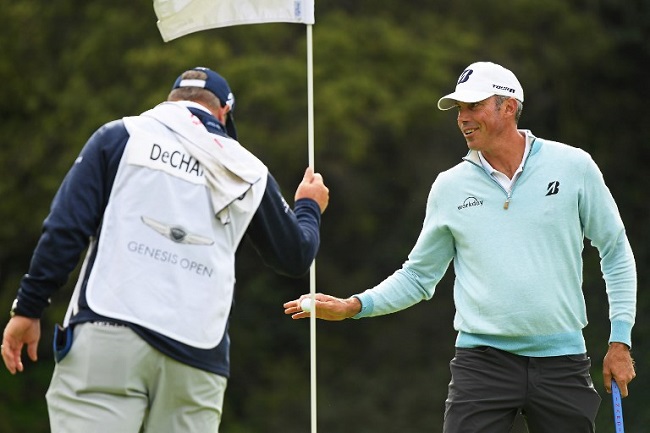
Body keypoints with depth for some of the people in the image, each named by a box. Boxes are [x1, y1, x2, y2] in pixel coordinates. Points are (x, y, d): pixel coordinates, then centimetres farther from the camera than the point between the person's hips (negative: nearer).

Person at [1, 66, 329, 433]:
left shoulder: (122, 136, 11)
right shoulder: (249, 174, 18)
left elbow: (66, 227, 2)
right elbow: (295, 258, 29)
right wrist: (309, 207, 49)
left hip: (107, 336, -3)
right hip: (197, 361, 3)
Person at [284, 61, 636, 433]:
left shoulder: (573, 166, 1)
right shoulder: (450, 187, 5)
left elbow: (615, 251, 8)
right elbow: (418, 276, 13)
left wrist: (620, 340, 3)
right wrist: (353, 306, 0)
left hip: (562, 360, 0)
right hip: (482, 358, 0)